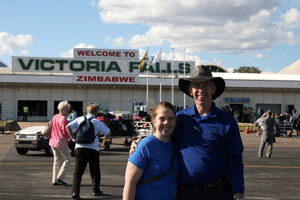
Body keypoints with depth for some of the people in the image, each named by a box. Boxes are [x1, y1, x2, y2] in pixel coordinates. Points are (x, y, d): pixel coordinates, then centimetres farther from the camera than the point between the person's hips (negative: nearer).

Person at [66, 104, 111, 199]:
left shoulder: (79, 119, 9)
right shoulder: (97, 122, 0)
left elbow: (68, 127, 3)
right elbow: (108, 133, 5)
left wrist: (72, 138, 7)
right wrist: (105, 124, 21)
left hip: (79, 148, 2)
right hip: (92, 149, -2)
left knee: (78, 172, 2)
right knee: (95, 171, 16)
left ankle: (75, 191, -13)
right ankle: (96, 190, 25)